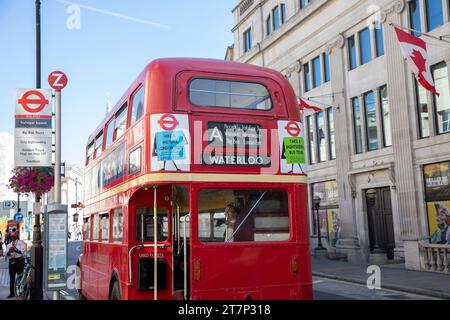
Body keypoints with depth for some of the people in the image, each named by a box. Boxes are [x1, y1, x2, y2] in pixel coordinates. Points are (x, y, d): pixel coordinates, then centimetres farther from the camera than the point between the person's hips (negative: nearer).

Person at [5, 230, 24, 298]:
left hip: (19, 261, -4)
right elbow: (6, 254, 8)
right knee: (12, 278, 7)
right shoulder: (9, 245, 16)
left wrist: (15, 249, -18)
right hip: (11, 261, 4)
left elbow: (22, 251, -8)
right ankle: (12, 293, 13)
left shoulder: (21, 242, 3)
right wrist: (10, 251, -12)